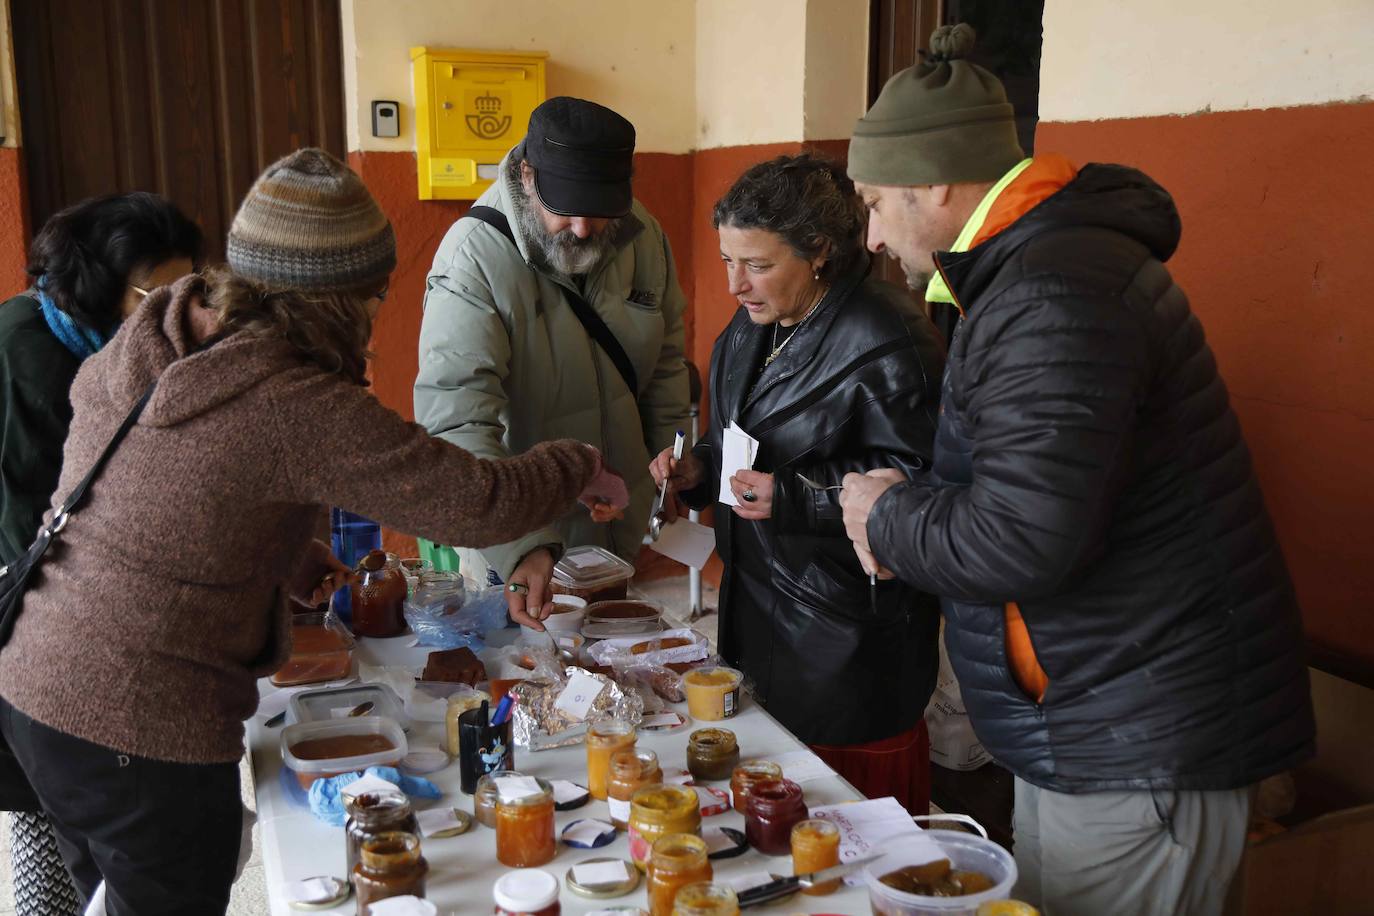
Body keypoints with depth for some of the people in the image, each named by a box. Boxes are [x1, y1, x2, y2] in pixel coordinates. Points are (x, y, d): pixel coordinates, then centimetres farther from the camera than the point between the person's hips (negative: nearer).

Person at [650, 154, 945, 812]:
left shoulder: (885, 339, -18)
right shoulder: (750, 329, 11)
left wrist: (794, 497, -25)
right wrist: (699, 468, 4)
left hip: (849, 634, -8)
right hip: (757, 609, 8)